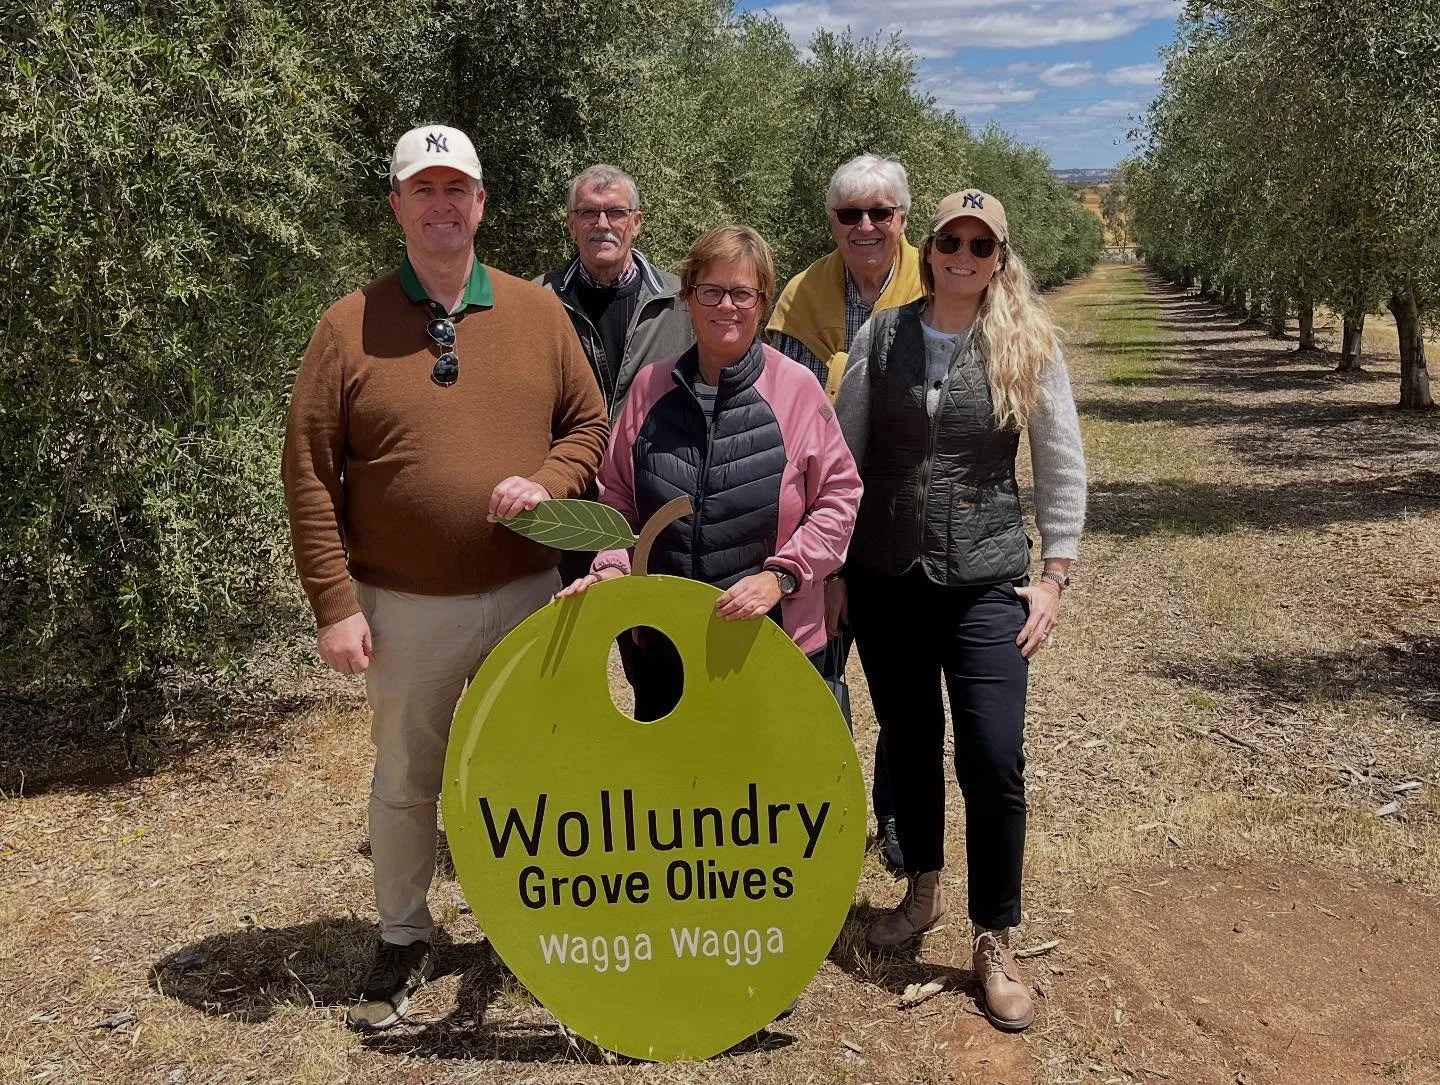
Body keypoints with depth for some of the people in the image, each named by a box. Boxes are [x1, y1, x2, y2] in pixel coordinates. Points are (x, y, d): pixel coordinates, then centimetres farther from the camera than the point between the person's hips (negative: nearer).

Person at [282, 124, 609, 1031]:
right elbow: (310, 476, -6)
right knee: (406, 782, 14)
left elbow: (590, 423, 7)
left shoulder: (538, 311, 2)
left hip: (527, 594, 2)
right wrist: (336, 603, -9)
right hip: (406, 609, -1)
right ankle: (403, 940, 34)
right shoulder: (350, 325, -5)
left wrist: (547, 482, -14)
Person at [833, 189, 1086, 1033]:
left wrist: (1055, 575, -3)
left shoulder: (1030, 345, -2)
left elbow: (1063, 467, 1)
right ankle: (924, 891, 38)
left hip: (986, 583, -2)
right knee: (908, 743, 14)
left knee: (995, 761, -6)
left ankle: (995, 945, 14)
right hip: (884, 580, 2)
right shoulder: (883, 336, 1)